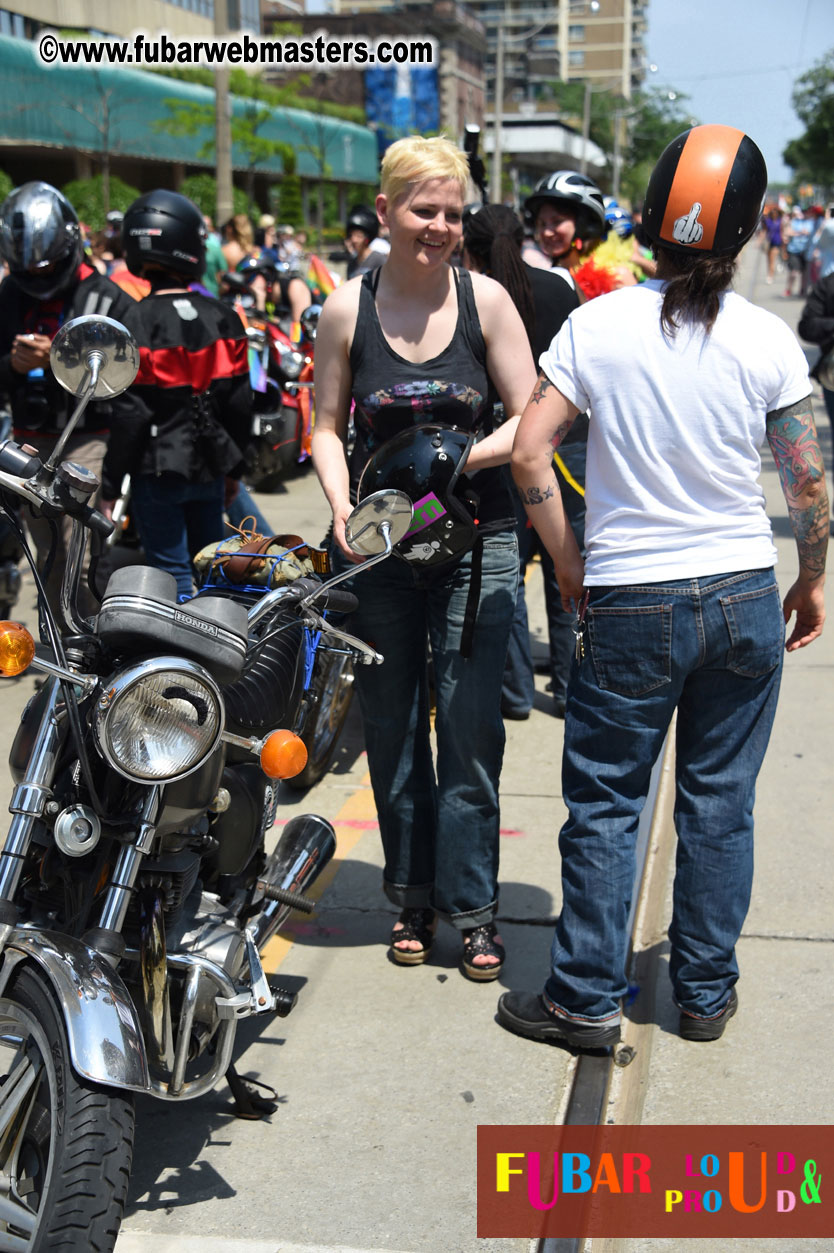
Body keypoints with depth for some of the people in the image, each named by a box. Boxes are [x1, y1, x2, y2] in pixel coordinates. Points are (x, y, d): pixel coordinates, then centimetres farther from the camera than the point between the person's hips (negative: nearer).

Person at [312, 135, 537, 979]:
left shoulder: (485, 299, -1)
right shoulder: (348, 309, 1)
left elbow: (529, 420, 0)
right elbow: (327, 426, 5)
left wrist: (468, 456, -17)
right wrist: (341, 504, -11)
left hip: (476, 541, -1)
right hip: (378, 547, 1)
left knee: (469, 728, -2)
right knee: (391, 727, 9)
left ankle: (471, 908, 11)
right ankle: (412, 898, 24)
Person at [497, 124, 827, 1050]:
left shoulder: (597, 325, -7)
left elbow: (528, 451, -10)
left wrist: (567, 559, 2)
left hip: (630, 601, -1)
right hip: (745, 596, 2)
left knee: (604, 800, 9)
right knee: (720, 802, 12)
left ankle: (586, 998, 16)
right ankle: (706, 993, 24)